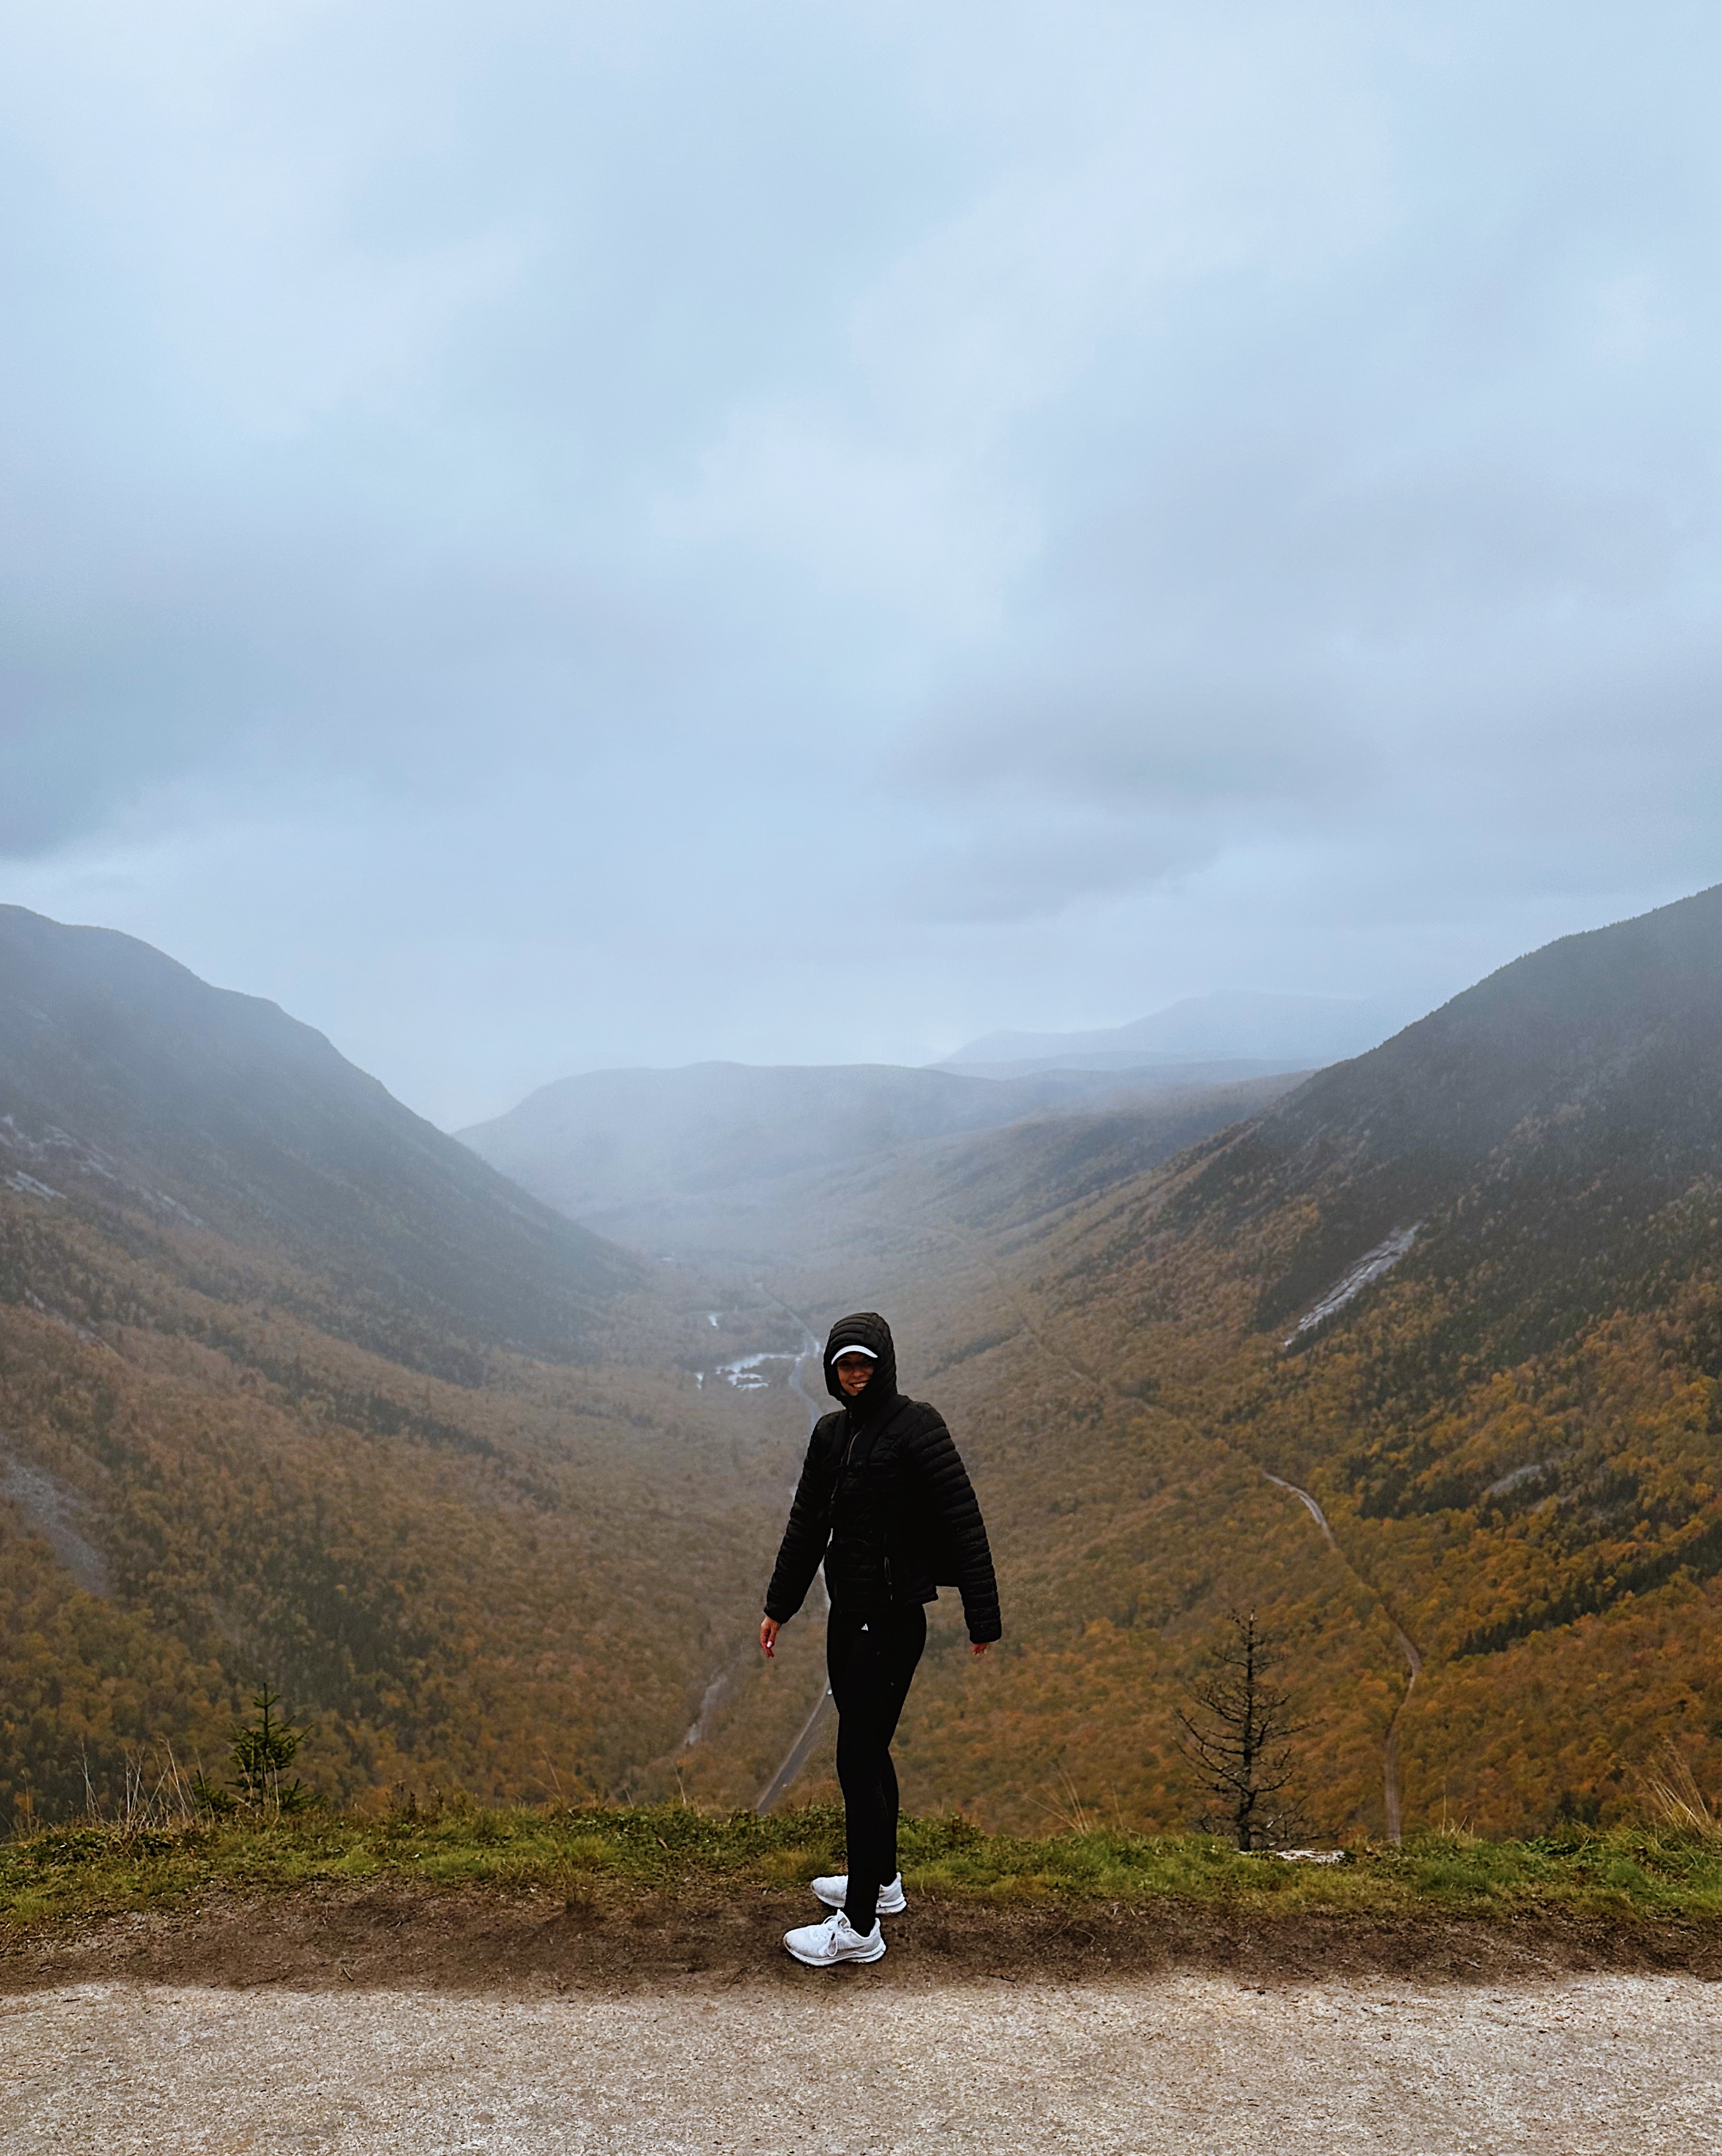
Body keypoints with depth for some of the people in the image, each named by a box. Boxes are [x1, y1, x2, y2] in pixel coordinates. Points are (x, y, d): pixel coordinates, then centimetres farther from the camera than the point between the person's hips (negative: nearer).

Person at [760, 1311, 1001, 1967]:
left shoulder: (915, 1427, -15)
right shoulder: (830, 1433, 8)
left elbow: (963, 1523, -16)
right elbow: (807, 1524, 17)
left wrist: (982, 1615, -17)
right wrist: (779, 1606, 21)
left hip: (892, 1620, -8)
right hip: (848, 1615, 8)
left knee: (858, 1759, -4)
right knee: (868, 1751, 19)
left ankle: (859, 1926, 5)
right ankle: (881, 1881, 37)